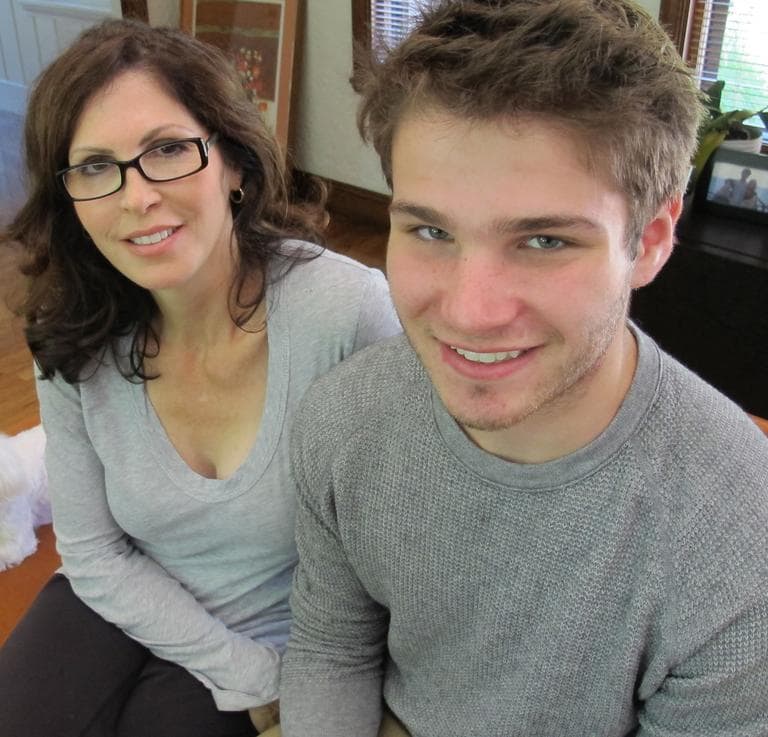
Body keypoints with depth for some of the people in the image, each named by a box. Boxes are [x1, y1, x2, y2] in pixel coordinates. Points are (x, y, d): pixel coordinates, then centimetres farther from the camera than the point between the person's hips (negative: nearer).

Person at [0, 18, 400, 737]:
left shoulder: (352, 309, -28)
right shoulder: (74, 343, -13)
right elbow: (95, 553, -6)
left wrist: (285, 669, -14)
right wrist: (250, 675, -12)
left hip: (282, 632, -2)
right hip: (128, 605, 3)